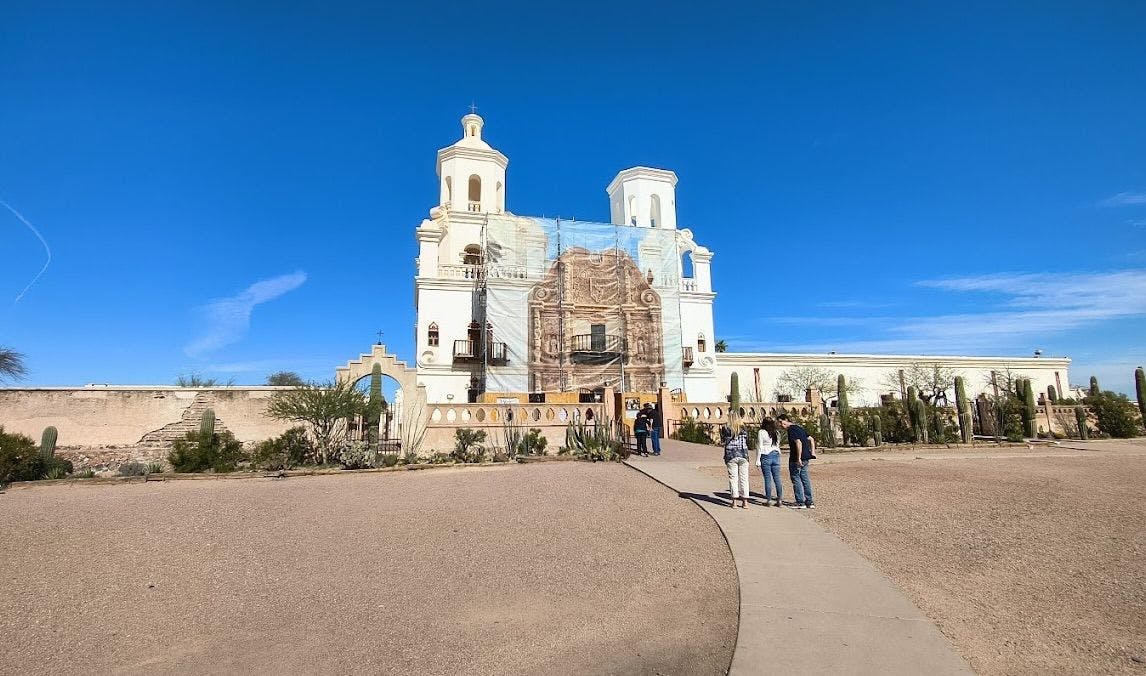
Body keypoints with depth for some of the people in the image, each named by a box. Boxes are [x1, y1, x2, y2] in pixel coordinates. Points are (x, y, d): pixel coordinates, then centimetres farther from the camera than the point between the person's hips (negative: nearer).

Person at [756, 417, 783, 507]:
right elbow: (778, 445, 15)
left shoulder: (761, 432, -6)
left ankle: (768, 500, 2)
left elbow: (759, 447, -7)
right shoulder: (777, 433, 10)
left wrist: (758, 460, -5)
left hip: (766, 457, -5)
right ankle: (779, 500, 7)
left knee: (767, 479, -1)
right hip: (776, 456, 5)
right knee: (777, 478, 7)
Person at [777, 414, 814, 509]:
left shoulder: (791, 430, -15)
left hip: (796, 459, -9)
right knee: (805, 478, 14)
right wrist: (810, 454, 19)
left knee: (796, 479, 1)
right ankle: (809, 502, 17)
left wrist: (798, 458, -24)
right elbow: (811, 440, 20)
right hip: (806, 458, 9)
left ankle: (800, 503, 4)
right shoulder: (800, 428, 15)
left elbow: (798, 443, -26)